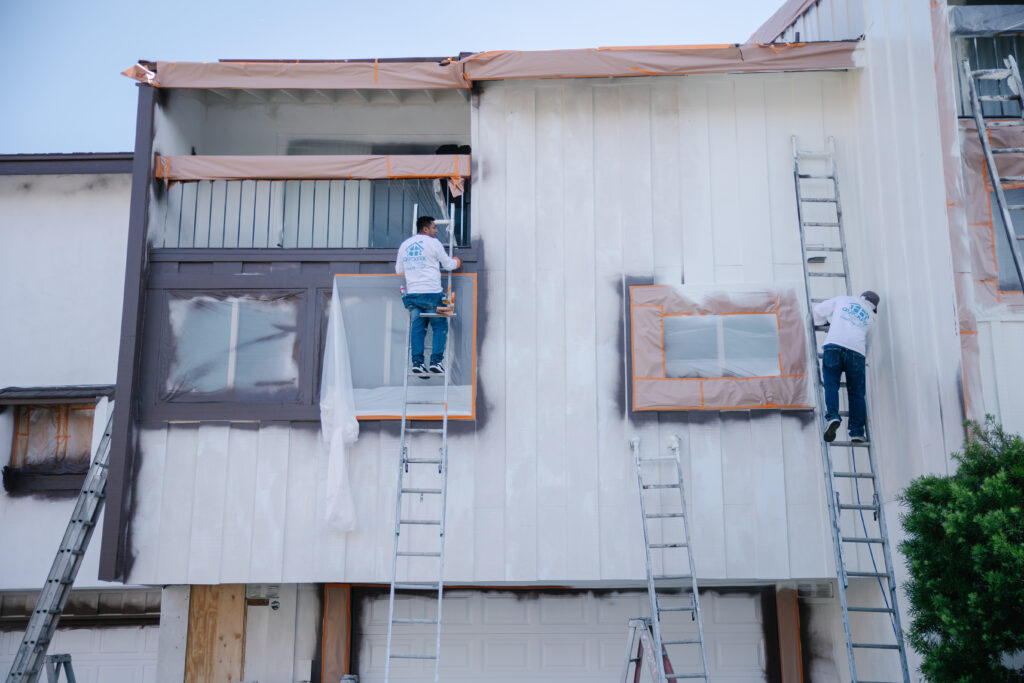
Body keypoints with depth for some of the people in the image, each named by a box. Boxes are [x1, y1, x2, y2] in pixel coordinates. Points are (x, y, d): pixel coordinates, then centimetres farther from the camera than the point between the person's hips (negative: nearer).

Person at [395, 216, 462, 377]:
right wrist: (456, 262, 28)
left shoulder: (404, 245, 14)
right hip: (431, 292, -5)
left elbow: (399, 270, 20)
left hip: (412, 293, 5)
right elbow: (448, 264, 5)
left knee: (417, 327, 6)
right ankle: (436, 361, -5)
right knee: (440, 327, 3)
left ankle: (417, 362, -1)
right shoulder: (433, 243, -1)